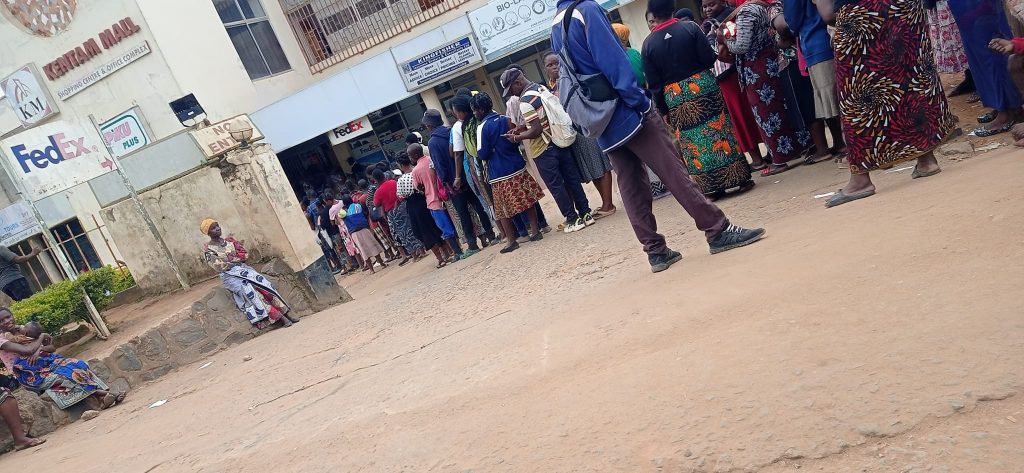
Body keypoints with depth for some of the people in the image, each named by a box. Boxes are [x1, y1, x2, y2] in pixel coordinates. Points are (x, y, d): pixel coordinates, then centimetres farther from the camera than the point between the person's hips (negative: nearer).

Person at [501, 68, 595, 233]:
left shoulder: (525, 101, -19)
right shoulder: (542, 88, 9)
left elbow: (537, 130, -21)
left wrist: (517, 138, -7)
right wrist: (524, 128, 13)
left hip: (543, 151, -8)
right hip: (558, 141, 8)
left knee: (556, 186, 3)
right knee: (572, 180, 12)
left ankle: (573, 220, 10)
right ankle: (585, 214, 19)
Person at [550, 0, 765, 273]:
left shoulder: (555, 27, 14)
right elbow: (613, 62, -17)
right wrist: (640, 102, -14)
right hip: (627, 112, -7)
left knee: (630, 186, 9)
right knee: (675, 172, -3)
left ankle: (656, 250, 13)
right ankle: (719, 231, 2)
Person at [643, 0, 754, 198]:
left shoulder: (648, 43, -1)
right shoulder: (690, 27, -6)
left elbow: (653, 83, -1)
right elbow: (709, 58, -8)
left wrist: (663, 110, 6)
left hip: (674, 98, 1)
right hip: (702, 86, -1)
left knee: (694, 144, 7)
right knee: (719, 131, 8)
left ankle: (714, 186, 12)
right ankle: (740, 177, 13)